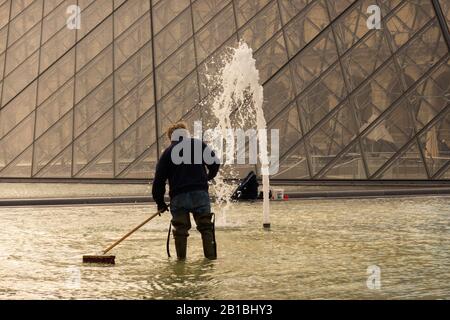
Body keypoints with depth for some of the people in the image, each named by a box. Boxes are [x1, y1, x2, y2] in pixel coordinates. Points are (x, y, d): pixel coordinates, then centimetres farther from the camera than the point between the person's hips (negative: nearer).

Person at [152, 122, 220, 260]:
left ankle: (181, 256, 7)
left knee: (180, 228, 7)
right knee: (206, 225, 9)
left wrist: (160, 202, 12)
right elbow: (215, 162, 9)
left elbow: (159, 179, 6)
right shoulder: (199, 145, 9)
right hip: (200, 192, 0)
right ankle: (210, 254, 5)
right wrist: (209, 176, 30)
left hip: (178, 197, 0)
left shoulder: (168, 152, 9)